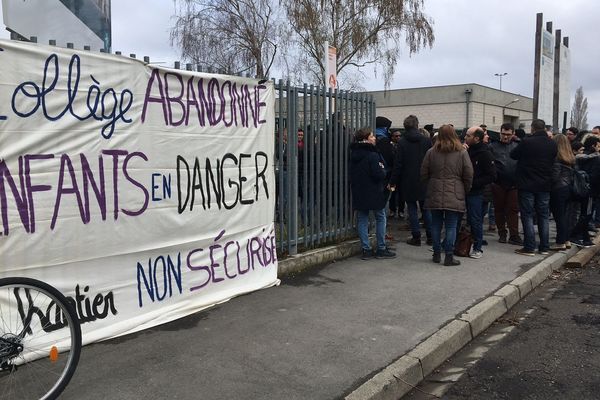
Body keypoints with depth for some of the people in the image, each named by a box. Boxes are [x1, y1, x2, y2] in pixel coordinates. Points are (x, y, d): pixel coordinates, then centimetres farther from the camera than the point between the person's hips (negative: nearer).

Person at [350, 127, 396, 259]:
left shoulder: (354, 153, 6)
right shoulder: (372, 155, -17)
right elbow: (379, 174, -21)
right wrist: (385, 172, -1)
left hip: (359, 193, 7)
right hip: (374, 192, -6)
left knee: (362, 219, 9)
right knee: (380, 218, 6)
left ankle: (366, 249, 10)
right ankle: (381, 249, 10)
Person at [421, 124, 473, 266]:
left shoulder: (431, 152, 1)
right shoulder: (462, 152, -2)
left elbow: (424, 174, 4)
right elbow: (468, 175, -1)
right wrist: (465, 191, 13)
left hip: (434, 195, 2)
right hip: (454, 195, -2)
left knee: (436, 225, 11)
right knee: (451, 226, 2)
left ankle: (436, 254, 18)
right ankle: (449, 256, 3)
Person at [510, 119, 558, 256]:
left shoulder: (527, 142, -14)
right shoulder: (552, 144, 2)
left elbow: (513, 155, -1)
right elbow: (553, 161, 12)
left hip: (527, 185, -5)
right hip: (545, 185, 5)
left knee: (527, 215, 1)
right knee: (544, 216, 12)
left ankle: (529, 247, -1)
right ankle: (544, 247, 16)